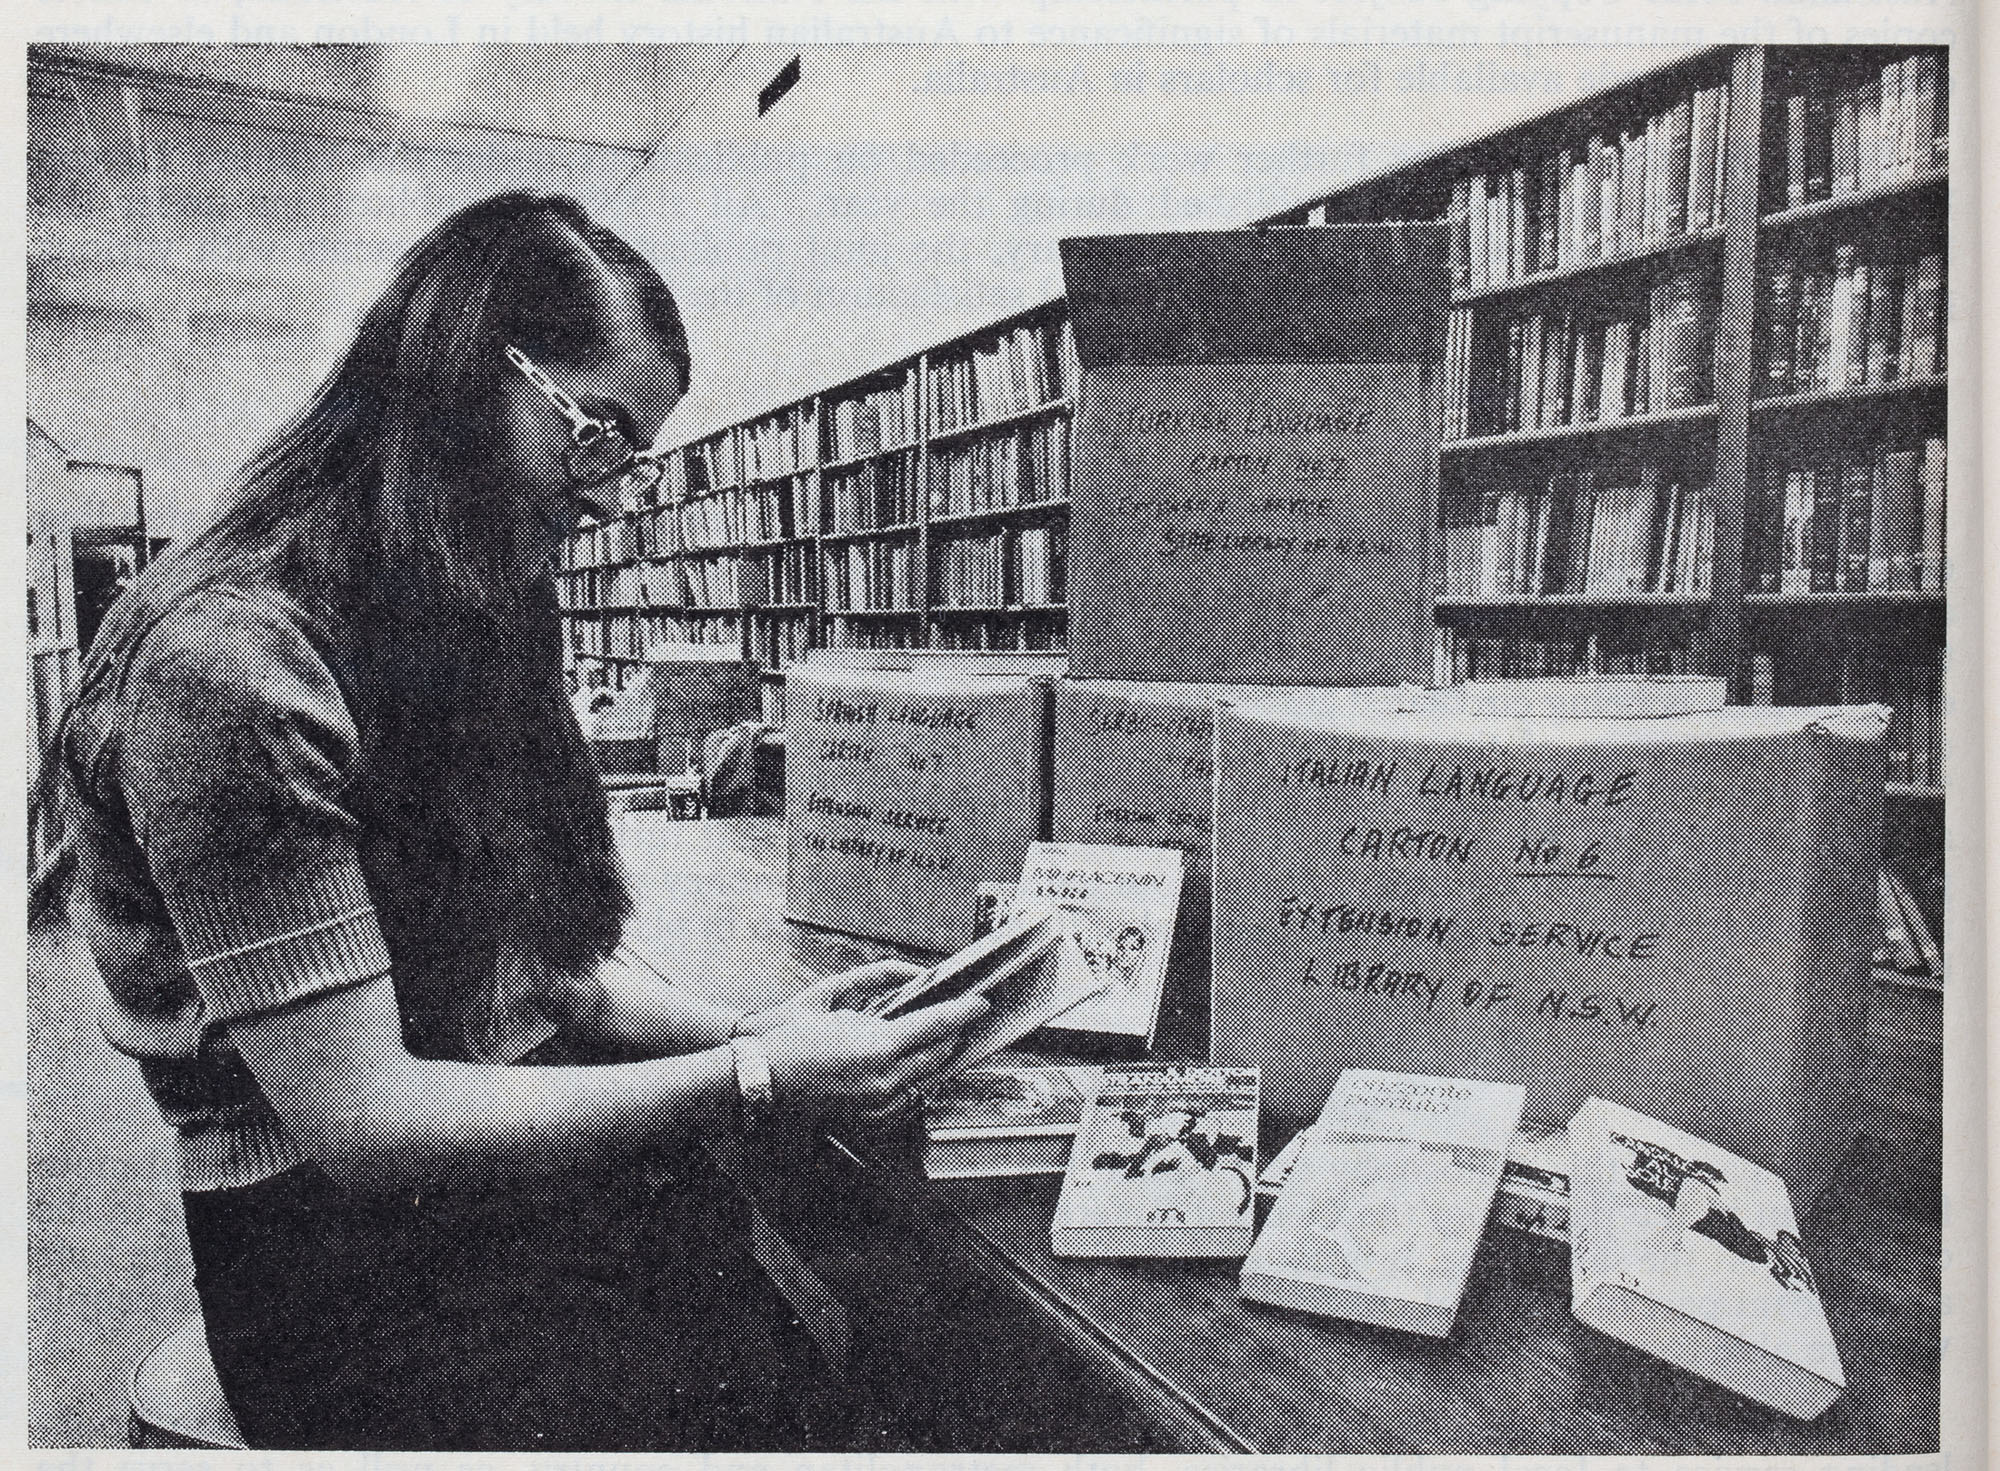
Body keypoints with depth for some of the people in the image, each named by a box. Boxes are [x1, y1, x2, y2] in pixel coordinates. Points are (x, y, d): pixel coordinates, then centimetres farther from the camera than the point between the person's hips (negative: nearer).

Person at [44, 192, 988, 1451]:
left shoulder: (478, 625, 9)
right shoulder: (230, 660, -18)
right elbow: (357, 1119, -19)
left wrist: (743, 1032, -4)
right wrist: (749, 1081, -22)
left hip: (543, 1162, 7)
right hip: (351, 1250, -7)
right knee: (777, 1396, -22)